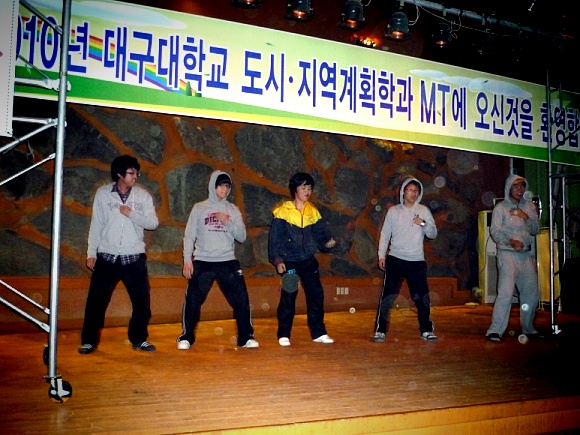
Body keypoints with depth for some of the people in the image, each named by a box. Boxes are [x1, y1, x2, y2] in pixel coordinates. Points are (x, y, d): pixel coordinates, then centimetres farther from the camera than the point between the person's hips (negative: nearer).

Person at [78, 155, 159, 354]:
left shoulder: (143, 195, 2)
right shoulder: (102, 193, 0)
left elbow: (153, 223, -3)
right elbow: (96, 224, 2)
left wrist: (131, 213, -16)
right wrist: (91, 252, -1)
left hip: (134, 258, 1)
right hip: (107, 258, -1)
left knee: (142, 302, 4)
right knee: (96, 301, 2)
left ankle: (139, 339, 22)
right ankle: (89, 341, 17)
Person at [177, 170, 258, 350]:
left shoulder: (233, 210, 10)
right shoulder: (199, 208, 5)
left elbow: (242, 236, 4)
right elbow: (189, 236, 3)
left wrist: (228, 222, -12)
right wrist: (187, 259, -6)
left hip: (228, 262, 1)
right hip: (203, 262, -1)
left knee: (241, 299, -2)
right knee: (193, 300, 0)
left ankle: (246, 337, 11)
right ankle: (186, 337, 17)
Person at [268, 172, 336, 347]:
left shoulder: (313, 211, 8)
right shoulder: (283, 211, -6)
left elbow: (320, 233, 8)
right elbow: (275, 238, -7)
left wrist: (327, 241, -13)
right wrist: (277, 260, -15)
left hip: (308, 261, 5)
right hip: (289, 262, -4)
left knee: (316, 295, 5)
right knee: (288, 297, -2)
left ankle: (318, 332, 18)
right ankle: (284, 334, 11)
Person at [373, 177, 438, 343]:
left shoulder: (424, 211, 6)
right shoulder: (393, 211, 5)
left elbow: (433, 234, 3)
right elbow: (385, 234, 6)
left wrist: (424, 223, -15)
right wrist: (381, 255, -1)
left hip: (417, 261, 1)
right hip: (395, 260, -1)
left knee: (422, 298, 6)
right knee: (387, 297, -3)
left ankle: (426, 330, 21)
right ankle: (380, 331, 4)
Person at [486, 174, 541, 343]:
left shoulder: (529, 206, 11)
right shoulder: (500, 207, -3)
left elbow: (536, 230, 6)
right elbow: (495, 231, -12)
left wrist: (526, 217, -12)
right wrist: (511, 241, -29)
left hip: (527, 254, 6)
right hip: (508, 254, -5)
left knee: (532, 293, 10)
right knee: (506, 292, -15)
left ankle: (528, 329, 26)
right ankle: (495, 330, -11)